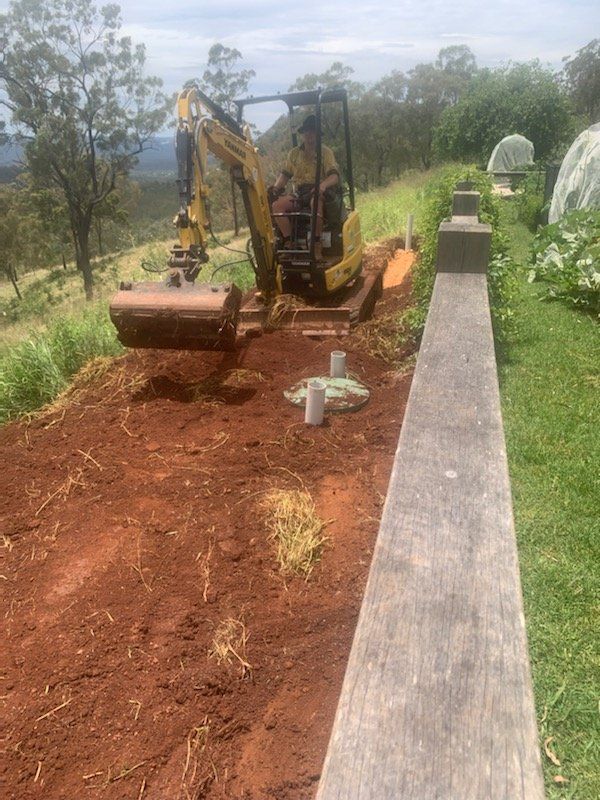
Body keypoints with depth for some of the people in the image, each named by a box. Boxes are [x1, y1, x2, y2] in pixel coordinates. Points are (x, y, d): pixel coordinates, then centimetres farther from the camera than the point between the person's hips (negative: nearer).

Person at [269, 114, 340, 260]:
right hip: (299, 194, 4)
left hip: (318, 192, -4)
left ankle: (317, 247, -36)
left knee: (316, 203, -42)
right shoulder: (294, 153, 16)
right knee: (277, 205, -25)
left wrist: (323, 184, -33)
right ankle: (288, 243, -23)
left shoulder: (326, 152, 3)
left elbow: (334, 175, -10)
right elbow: (285, 174, 19)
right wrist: (277, 186, -4)